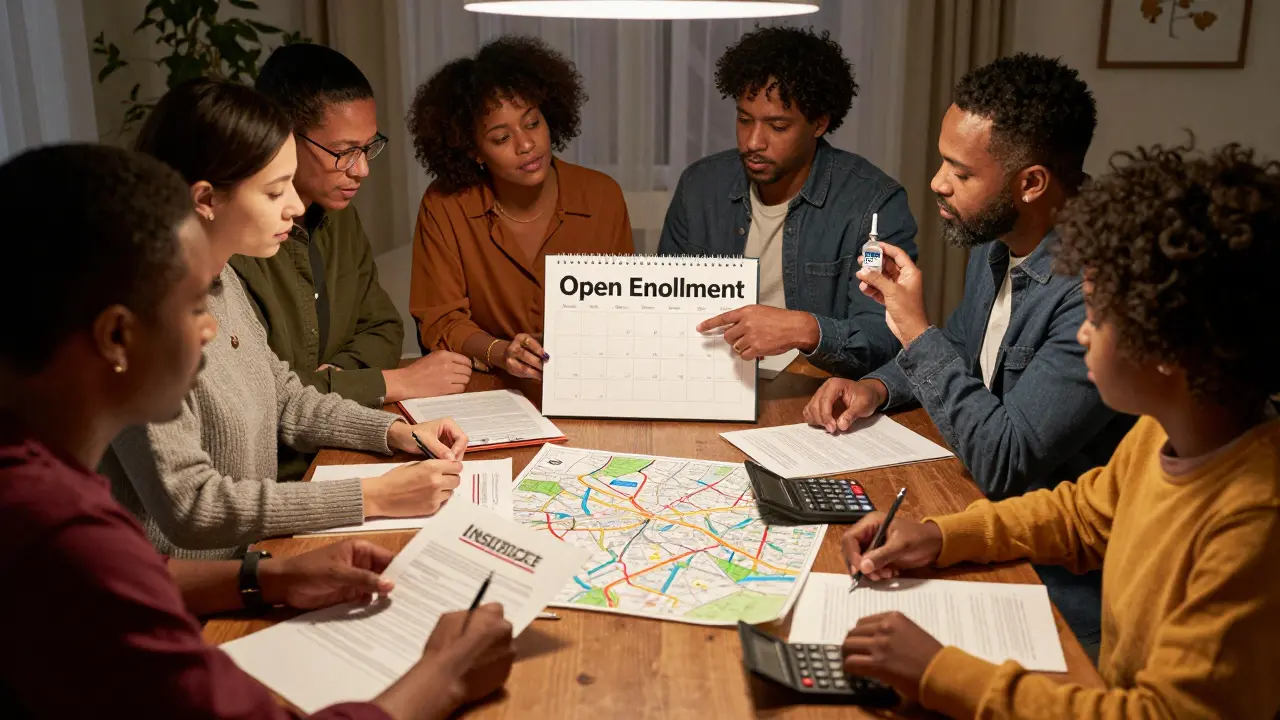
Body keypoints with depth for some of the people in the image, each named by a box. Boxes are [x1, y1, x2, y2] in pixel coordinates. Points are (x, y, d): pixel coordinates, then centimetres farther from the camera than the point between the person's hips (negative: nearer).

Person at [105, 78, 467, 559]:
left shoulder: (221, 279, 4)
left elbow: (283, 398, 15)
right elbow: (188, 505, -25)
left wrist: (395, 432, 0)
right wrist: (373, 497, -24)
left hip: (254, 554, 8)